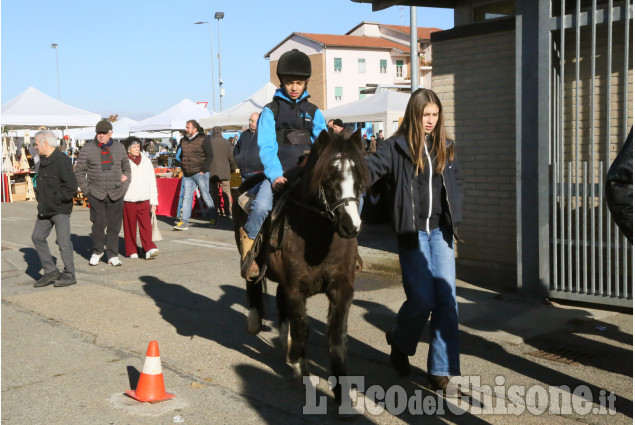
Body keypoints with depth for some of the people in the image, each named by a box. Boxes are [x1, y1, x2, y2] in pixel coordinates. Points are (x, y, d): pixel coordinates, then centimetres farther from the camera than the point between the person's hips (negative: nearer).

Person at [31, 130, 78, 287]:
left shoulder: (62, 160, -16)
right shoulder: (44, 161, 13)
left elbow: (71, 186, -21)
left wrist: (55, 199, -17)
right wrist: (39, 197, 10)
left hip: (60, 209, -9)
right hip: (45, 209, 9)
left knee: (63, 242, -2)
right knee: (37, 237, 9)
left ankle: (69, 275, 10)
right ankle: (51, 271, 17)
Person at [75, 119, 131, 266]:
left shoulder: (119, 148, 9)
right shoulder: (87, 148, 1)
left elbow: (126, 168, 19)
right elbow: (79, 171, 5)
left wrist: (124, 187, 8)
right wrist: (86, 191, -1)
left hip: (116, 194, 2)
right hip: (96, 193, -2)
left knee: (114, 225, 4)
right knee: (99, 224, -5)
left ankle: (112, 255, 14)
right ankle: (97, 251, 17)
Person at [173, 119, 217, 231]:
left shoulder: (203, 139, -4)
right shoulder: (183, 141, 14)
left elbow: (209, 156, -5)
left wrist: (203, 170, -10)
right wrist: (183, 168, 12)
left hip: (200, 173, -5)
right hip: (187, 175, 6)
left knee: (206, 196, -1)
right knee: (186, 197, 2)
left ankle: (213, 217, 14)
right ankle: (184, 221, 1)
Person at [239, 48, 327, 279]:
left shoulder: (313, 112, 15)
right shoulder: (271, 111, 5)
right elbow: (266, 147, -5)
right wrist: (275, 175, -20)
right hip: (279, 174, -3)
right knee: (261, 206, -32)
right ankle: (247, 246, -8)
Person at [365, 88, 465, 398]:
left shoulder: (445, 147, 11)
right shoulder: (397, 147, -3)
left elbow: (456, 182, 21)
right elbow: (371, 167, -14)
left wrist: (454, 217, 10)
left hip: (440, 230, 4)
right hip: (412, 231, -4)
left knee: (446, 297, -1)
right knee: (422, 298, -6)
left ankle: (442, 372, 7)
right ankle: (400, 342, 28)